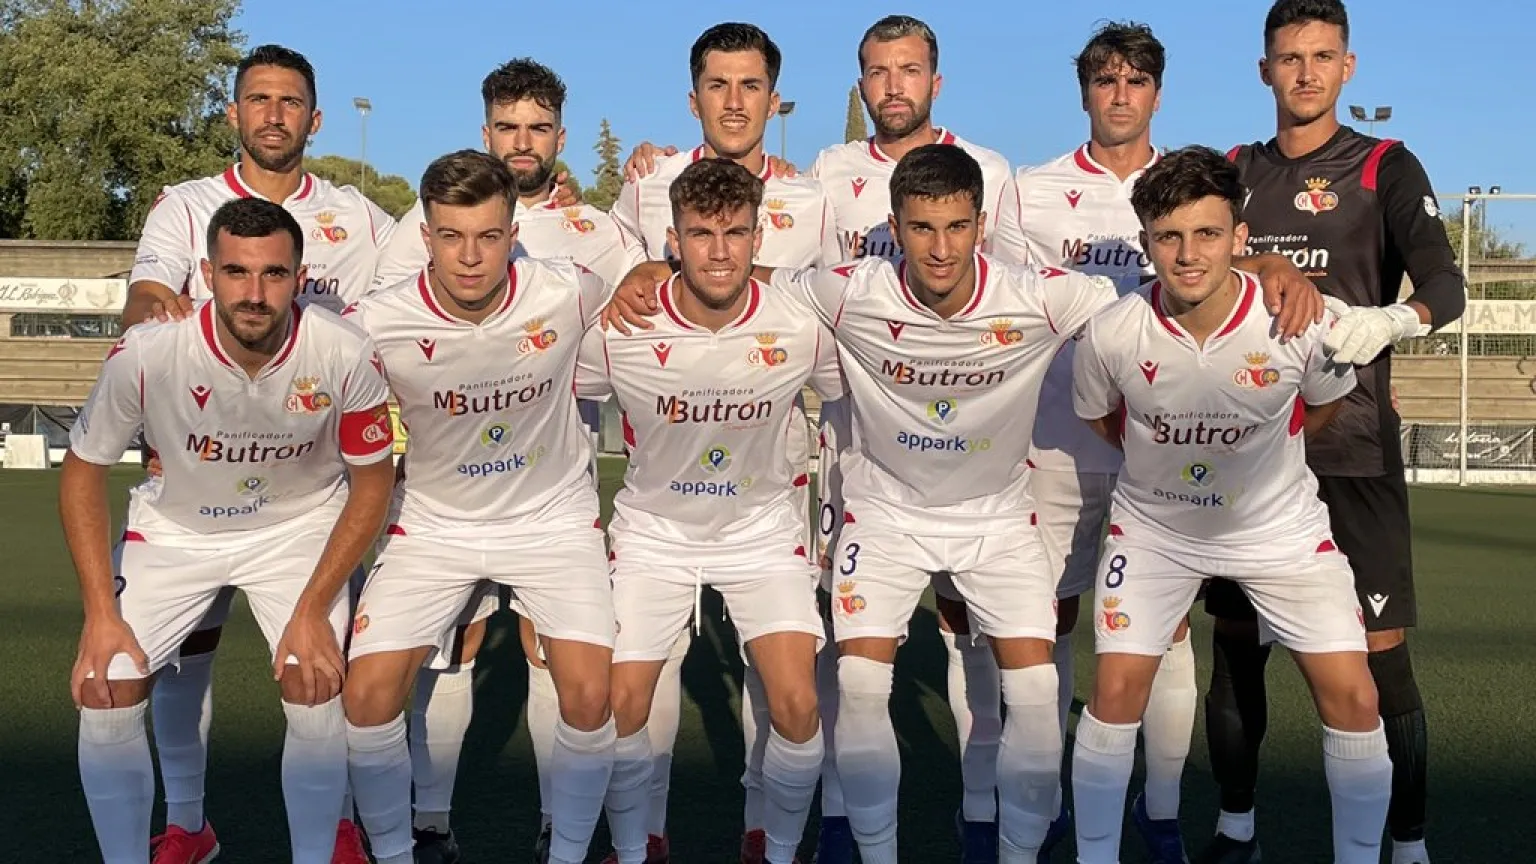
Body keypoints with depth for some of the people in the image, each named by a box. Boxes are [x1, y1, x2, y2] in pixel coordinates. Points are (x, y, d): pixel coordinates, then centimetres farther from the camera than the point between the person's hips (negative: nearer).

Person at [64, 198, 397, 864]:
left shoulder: (346, 355, -26)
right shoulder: (145, 352, -26)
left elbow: (372, 481, -11)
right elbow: (83, 471, -9)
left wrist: (313, 609, -16)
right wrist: (101, 614, -13)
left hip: (302, 525, -1)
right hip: (173, 527, 1)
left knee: (314, 692, -17)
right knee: (103, 693, -10)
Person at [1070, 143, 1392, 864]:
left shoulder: (1303, 324, -23)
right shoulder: (1110, 335, -23)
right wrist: (1166, 462, 4)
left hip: (1281, 526, 1)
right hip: (1154, 526, 0)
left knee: (1353, 697, -5)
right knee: (1116, 690, -7)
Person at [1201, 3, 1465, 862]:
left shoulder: (1385, 169, 1)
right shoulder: (1235, 171, 12)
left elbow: (1447, 285, -9)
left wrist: (1391, 318, -30)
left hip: (1353, 449, -3)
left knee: (1382, 653, -5)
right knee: (1235, 640, 8)